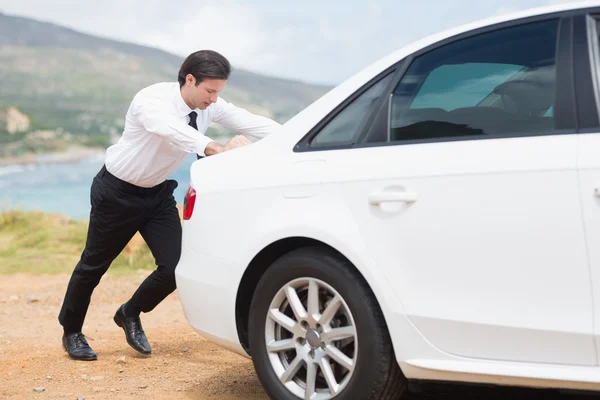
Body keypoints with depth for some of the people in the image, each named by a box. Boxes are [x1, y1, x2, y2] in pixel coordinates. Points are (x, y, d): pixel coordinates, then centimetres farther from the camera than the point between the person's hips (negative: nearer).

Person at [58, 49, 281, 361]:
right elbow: (170, 129, -52)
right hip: (118, 192, -6)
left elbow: (253, 123, -19)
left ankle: (130, 314, 22)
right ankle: (71, 332, 32)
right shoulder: (152, 100, -31)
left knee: (174, 266, -7)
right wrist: (218, 149, -65)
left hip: (157, 193, 6)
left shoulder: (210, 107, -11)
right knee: (94, 264, 9)